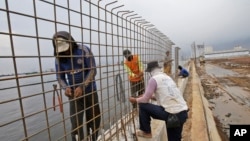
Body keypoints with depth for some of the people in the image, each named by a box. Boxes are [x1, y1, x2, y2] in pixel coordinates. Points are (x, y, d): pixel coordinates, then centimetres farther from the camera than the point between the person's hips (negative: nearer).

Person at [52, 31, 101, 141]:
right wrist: (65, 88, -19)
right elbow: (60, 76, 2)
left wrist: (82, 87, -25)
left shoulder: (84, 50, -13)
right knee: (76, 122, -3)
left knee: (94, 119, 12)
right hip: (74, 93, 1)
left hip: (90, 91, -1)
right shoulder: (59, 57, -4)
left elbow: (92, 70, -15)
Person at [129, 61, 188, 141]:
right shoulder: (167, 77, 17)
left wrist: (135, 100, 13)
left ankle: (146, 132, 22)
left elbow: (145, 100, -6)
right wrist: (152, 96, 35)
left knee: (142, 106, 6)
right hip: (183, 113, 8)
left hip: (170, 114, -8)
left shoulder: (154, 79, -7)